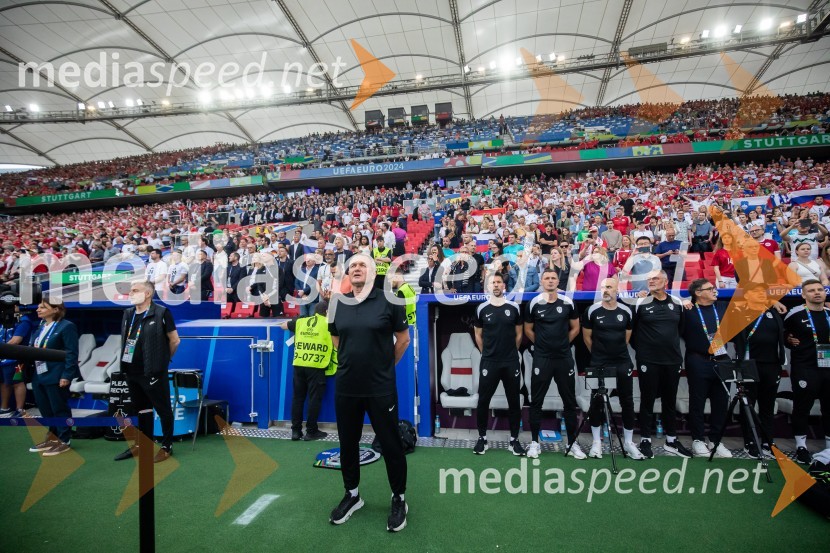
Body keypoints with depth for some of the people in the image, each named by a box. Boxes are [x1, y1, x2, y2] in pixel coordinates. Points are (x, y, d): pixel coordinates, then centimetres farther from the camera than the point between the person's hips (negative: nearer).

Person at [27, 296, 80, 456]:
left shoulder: (66, 326, -12)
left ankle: (64, 441, 14)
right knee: (45, 410, 16)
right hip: (39, 376, 8)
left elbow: (71, 353, -15)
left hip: (56, 376, -8)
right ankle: (52, 437, 30)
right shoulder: (39, 327, 13)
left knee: (59, 409, 2)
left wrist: (67, 376, -19)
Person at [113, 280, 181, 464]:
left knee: (163, 410, 3)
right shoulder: (128, 313, 8)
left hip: (153, 373, -7)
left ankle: (167, 447, 15)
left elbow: (175, 340, -7)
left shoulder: (161, 313, -13)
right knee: (137, 409, 19)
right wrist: (126, 363, 16)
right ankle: (139, 444, 33)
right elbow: (125, 340, 22)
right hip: (132, 372, 7)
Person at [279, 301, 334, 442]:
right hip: (316, 366, -4)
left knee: (298, 397, 11)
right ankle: (311, 431, 10)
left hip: (299, 364, 4)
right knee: (314, 398, 4)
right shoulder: (328, 323, 4)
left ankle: (296, 430, 17)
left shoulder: (301, 321, 14)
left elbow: (283, 325, 27)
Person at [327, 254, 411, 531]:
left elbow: (403, 339, 1)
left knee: (390, 444, 7)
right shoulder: (338, 304, 3)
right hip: (345, 387, 4)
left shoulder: (388, 301, -8)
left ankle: (399, 499, 28)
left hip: (381, 388, -4)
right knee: (347, 443, 17)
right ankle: (352, 495, 39)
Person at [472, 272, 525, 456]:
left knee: (514, 401, 8)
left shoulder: (514, 308, 1)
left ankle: (514, 439, 22)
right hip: (489, 362, -1)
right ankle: (482, 438, 18)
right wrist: (487, 353, 9)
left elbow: (518, 334, 9)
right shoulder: (482, 309, -1)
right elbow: (478, 336, 8)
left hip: (511, 362, 1)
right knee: (483, 401, 3)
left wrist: (511, 353, 10)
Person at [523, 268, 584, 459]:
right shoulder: (534, 303, -3)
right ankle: (535, 441, 16)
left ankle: (573, 442, 22)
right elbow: (528, 330, 7)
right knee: (536, 401, 4)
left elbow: (575, 328, 11)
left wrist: (562, 343, 7)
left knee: (569, 401, 9)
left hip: (564, 358, 1)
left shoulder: (567, 303, 0)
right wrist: (542, 344, 6)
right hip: (541, 359, -1)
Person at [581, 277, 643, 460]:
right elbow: (587, 337, 3)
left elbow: (627, 337, 13)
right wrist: (598, 353, 7)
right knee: (596, 402, 5)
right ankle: (597, 441, 18)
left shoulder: (626, 312, 1)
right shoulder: (593, 311, -6)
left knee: (627, 402, 7)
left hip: (622, 363, 2)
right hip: (599, 364, -2)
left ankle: (628, 442, 21)